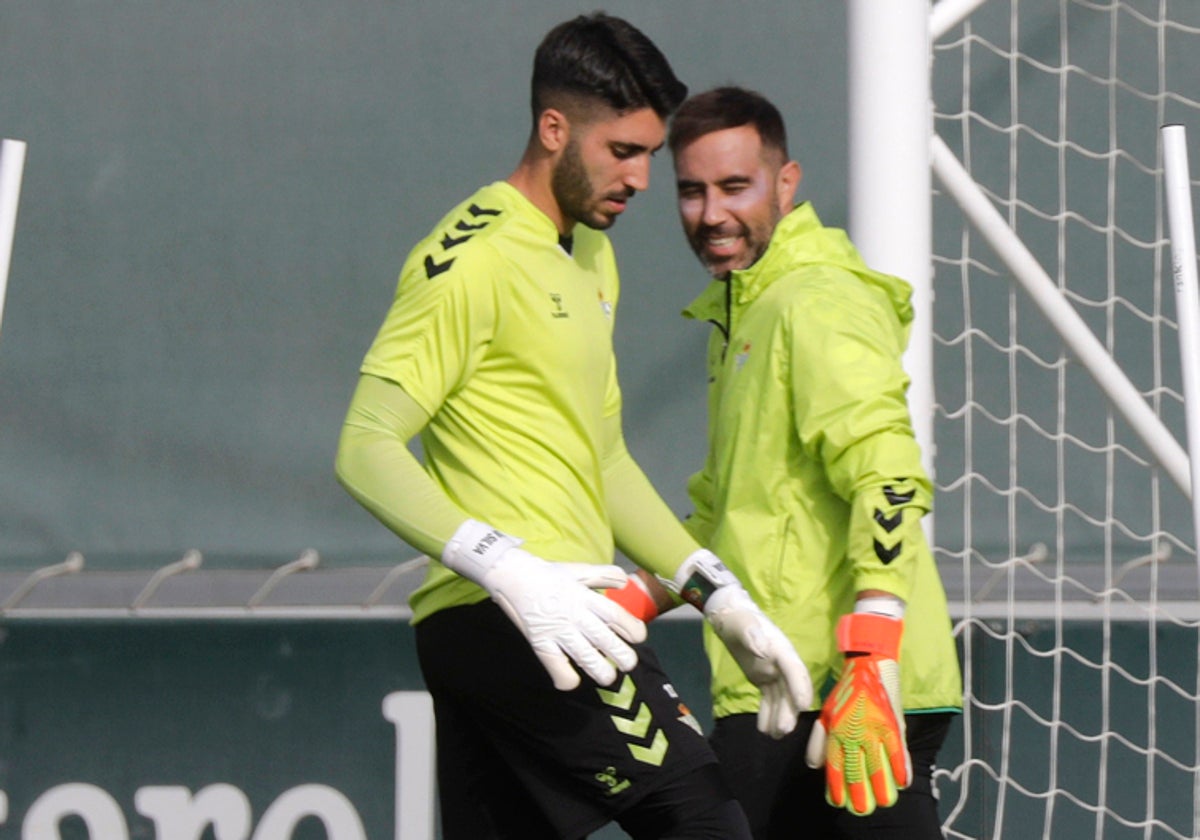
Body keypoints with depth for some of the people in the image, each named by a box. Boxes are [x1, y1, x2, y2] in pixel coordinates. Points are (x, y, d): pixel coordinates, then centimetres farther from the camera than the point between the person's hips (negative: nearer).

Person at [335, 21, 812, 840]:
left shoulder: (593, 257, 22)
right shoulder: (473, 258, -9)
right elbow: (366, 450, -15)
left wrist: (720, 596, 21)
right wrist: (509, 572, -26)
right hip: (510, 618, -10)